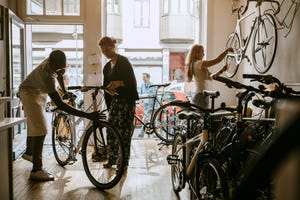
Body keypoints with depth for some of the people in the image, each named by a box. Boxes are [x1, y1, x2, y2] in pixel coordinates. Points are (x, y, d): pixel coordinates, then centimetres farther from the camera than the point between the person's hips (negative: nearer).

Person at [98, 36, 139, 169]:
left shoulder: (123, 61, -7)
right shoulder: (107, 67, 15)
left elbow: (132, 82, -16)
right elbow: (106, 88, 16)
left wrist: (119, 83, -33)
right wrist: (109, 107, 13)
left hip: (127, 100, -7)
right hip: (115, 101, 7)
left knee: (124, 132, -5)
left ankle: (124, 162, 5)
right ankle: (112, 159, 22)